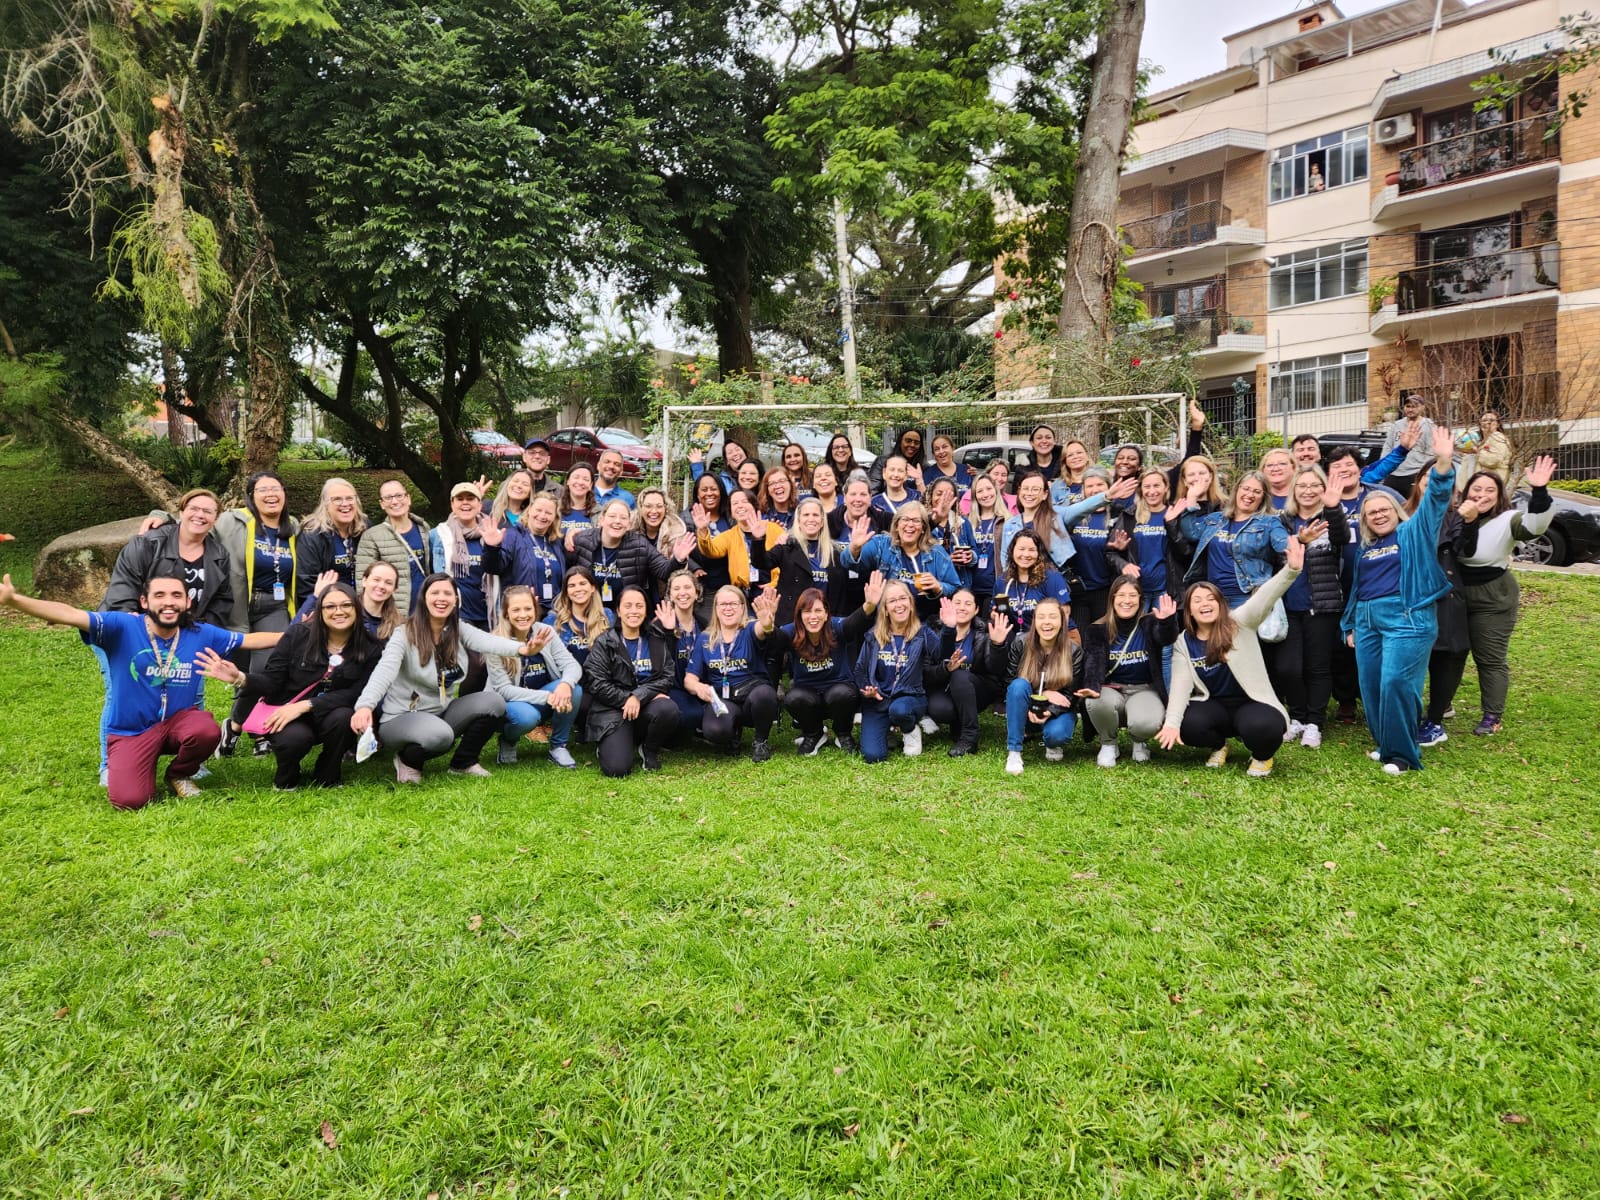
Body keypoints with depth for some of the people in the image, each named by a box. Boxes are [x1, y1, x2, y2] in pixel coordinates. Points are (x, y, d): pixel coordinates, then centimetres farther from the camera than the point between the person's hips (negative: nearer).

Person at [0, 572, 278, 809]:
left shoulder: (202, 635, -6)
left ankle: (179, 775, 4)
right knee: (128, 800, -20)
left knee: (208, 730, -33)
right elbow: (69, 614, -26)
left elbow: (252, 639, 4)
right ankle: (148, 765, 19)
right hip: (131, 731, -2)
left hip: (179, 720, 2)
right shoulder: (122, 627, -15)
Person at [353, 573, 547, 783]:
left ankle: (463, 763, 6)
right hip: (402, 719, -6)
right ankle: (408, 760, -1)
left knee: (493, 701, -15)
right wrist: (365, 706, -53)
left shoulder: (459, 630, -3)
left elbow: (487, 641, -24)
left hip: (442, 713, 6)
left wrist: (522, 648, -47)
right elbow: (385, 671, -32)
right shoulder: (405, 634, -15)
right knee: (439, 735, -37)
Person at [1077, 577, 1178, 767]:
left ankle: (1140, 741, 9)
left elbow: (1166, 638, -26)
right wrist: (1092, 687, -37)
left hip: (1144, 690, -1)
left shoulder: (1150, 624, -2)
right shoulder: (1097, 630, -1)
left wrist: (1168, 621, -50)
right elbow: (1093, 662, -15)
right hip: (1111, 689, 1)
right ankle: (1108, 743, -2)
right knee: (1097, 702, -36)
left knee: (1146, 723, -34)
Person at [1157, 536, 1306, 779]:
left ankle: (1262, 756, 3)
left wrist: (1291, 570, -45)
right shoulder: (1183, 643, -1)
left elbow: (1264, 598, -26)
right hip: (1213, 706, 3)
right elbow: (1180, 683, -10)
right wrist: (1171, 722, -26)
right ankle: (1218, 746, 8)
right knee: (1188, 725, -29)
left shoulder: (1239, 624, -9)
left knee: (1262, 727, -36)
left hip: (1250, 704, -3)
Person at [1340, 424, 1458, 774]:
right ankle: (1384, 743, 21)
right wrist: (1352, 624, 21)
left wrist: (1443, 464, -23)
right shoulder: (1365, 548, 19)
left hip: (1406, 618, -6)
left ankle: (1401, 754, -5)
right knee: (1370, 687, 6)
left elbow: (1434, 501, -9)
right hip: (1367, 620, 6)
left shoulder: (1413, 533, 5)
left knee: (1395, 683, -15)